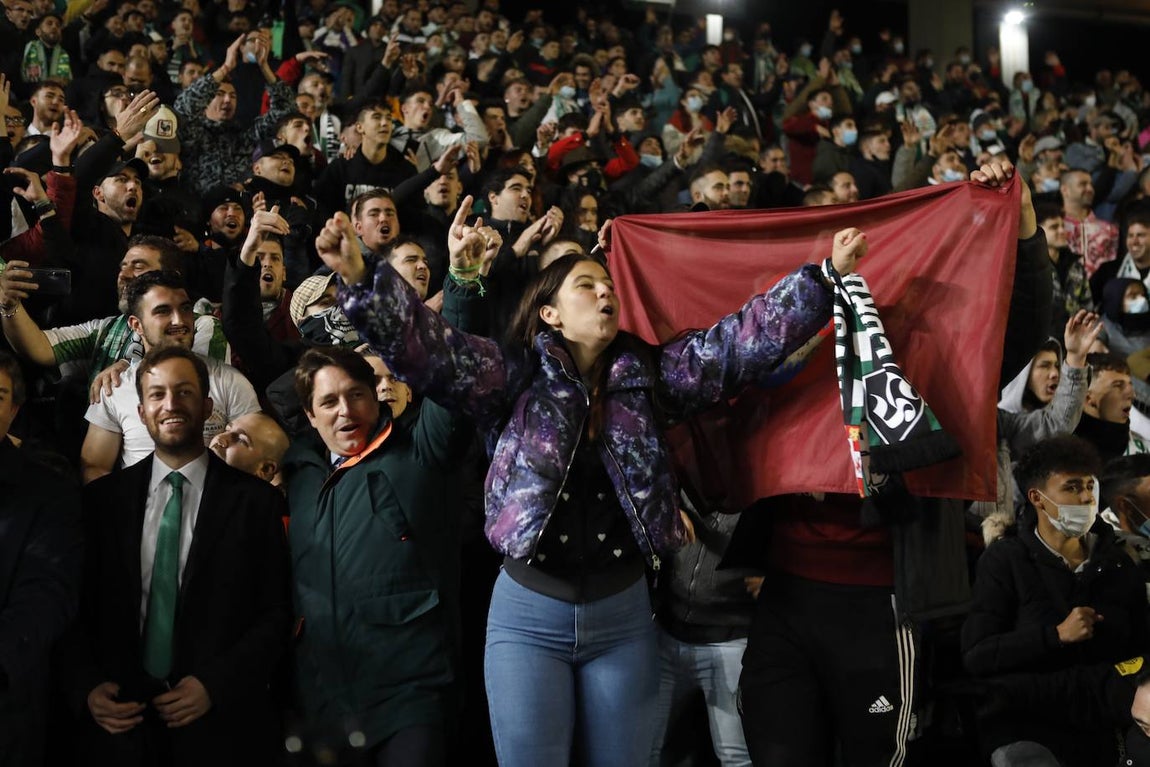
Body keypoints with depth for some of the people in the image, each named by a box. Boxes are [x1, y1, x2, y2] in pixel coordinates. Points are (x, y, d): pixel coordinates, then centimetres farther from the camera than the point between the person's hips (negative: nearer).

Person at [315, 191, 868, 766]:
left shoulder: (648, 374, 4)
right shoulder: (514, 375, -3)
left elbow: (742, 341, 0)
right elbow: (426, 349, -15)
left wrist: (827, 275, -7)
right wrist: (359, 281, -30)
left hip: (623, 613, 3)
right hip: (528, 614, -2)